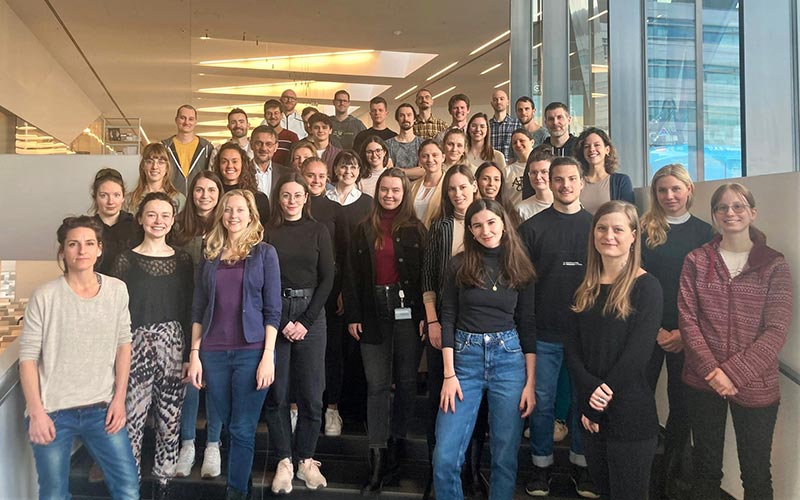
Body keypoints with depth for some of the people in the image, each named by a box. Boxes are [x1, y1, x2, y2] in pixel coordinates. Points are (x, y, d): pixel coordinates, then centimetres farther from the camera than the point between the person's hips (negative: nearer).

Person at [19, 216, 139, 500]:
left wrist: (119, 398, 1)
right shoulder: (45, 296, -8)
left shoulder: (117, 290, 1)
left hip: (101, 408, 2)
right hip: (52, 411, -2)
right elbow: (27, 357, -6)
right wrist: (36, 412, -11)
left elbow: (123, 345, 6)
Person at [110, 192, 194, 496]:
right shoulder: (127, 260, 0)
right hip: (136, 345, -2)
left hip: (173, 345, 2)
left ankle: (164, 480, 22)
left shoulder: (182, 260, 6)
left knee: (170, 418, 7)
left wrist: (189, 355, 3)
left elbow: (189, 310, 7)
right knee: (132, 418, -3)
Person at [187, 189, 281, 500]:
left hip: (251, 352, -3)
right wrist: (194, 353, 3)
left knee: (242, 429, -2)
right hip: (214, 353, 3)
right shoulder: (210, 255, 10)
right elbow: (198, 309, 10)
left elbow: (273, 309, -3)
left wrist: (268, 356, -10)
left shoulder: (264, 252, 1)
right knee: (229, 425, 12)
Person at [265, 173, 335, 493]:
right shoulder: (268, 232, 4)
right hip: (273, 314, 0)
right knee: (276, 393, 2)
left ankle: (306, 459, 15)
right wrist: (281, 322, -9)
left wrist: (306, 321, -7)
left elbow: (327, 279, 1)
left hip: (311, 313, 1)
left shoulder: (318, 231, 6)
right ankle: (284, 461, 13)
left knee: (311, 394, 1)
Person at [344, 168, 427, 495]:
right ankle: (378, 461, 2)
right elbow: (352, 275, 6)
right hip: (374, 311, 1)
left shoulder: (416, 230, 4)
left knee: (406, 381, 6)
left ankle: (397, 442, 24)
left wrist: (424, 315, -7)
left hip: (407, 309, -1)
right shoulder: (364, 230, 9)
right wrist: (353, 316, 0)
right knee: (377, 385, 0)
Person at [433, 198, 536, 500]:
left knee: (505, 455, 7)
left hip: (509, 359, 1)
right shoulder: (459, 265, 1)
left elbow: (528, 326, 5)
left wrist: (530, 383, 0)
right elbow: (448, 318, 0)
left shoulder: (521, 269, 4)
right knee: (445, 457, -5)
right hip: (465, 358, 0)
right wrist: (449, 374, -7)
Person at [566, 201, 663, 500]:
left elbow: (638, 353, -15)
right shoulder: (586, 288, 10)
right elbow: (572, 345, 3)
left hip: (630, 414, -5)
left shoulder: (647, 287, -8)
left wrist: (601, 401, -14)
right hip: (590, 411, 5)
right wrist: (590, 389, -13)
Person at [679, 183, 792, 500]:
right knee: (706, 469, 13)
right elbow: (687, 320, -3)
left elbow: (776, 329, -7)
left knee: (756, 473, 10)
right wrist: (711, 370, -13)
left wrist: (733, 373, -15)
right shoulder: (696, 261, 3)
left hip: (755, 386, -1)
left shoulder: (774, 265, -1)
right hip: (702, 383, 1)